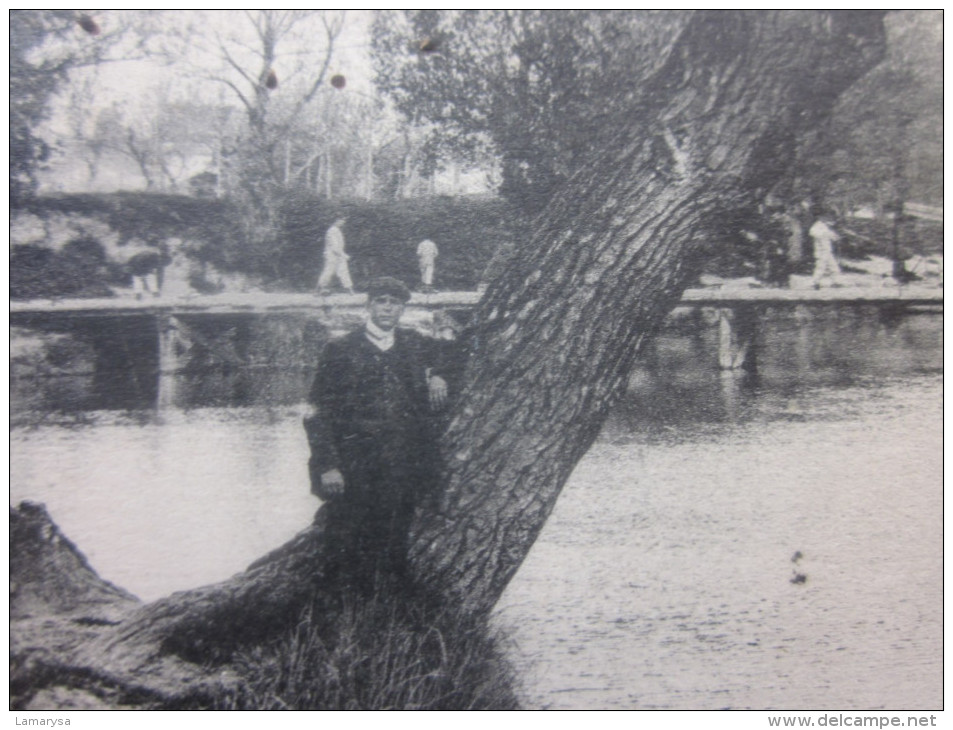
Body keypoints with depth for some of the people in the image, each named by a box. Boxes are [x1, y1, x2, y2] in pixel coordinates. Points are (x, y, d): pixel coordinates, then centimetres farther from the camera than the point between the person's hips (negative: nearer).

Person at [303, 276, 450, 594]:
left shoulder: (418, 345, 12)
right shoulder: (340, 350, 3)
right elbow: (319, 413, 1)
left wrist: (437, 376, 7)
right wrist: (327, 464, -9)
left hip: (406, 469, 3)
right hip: (354, 473, -2)